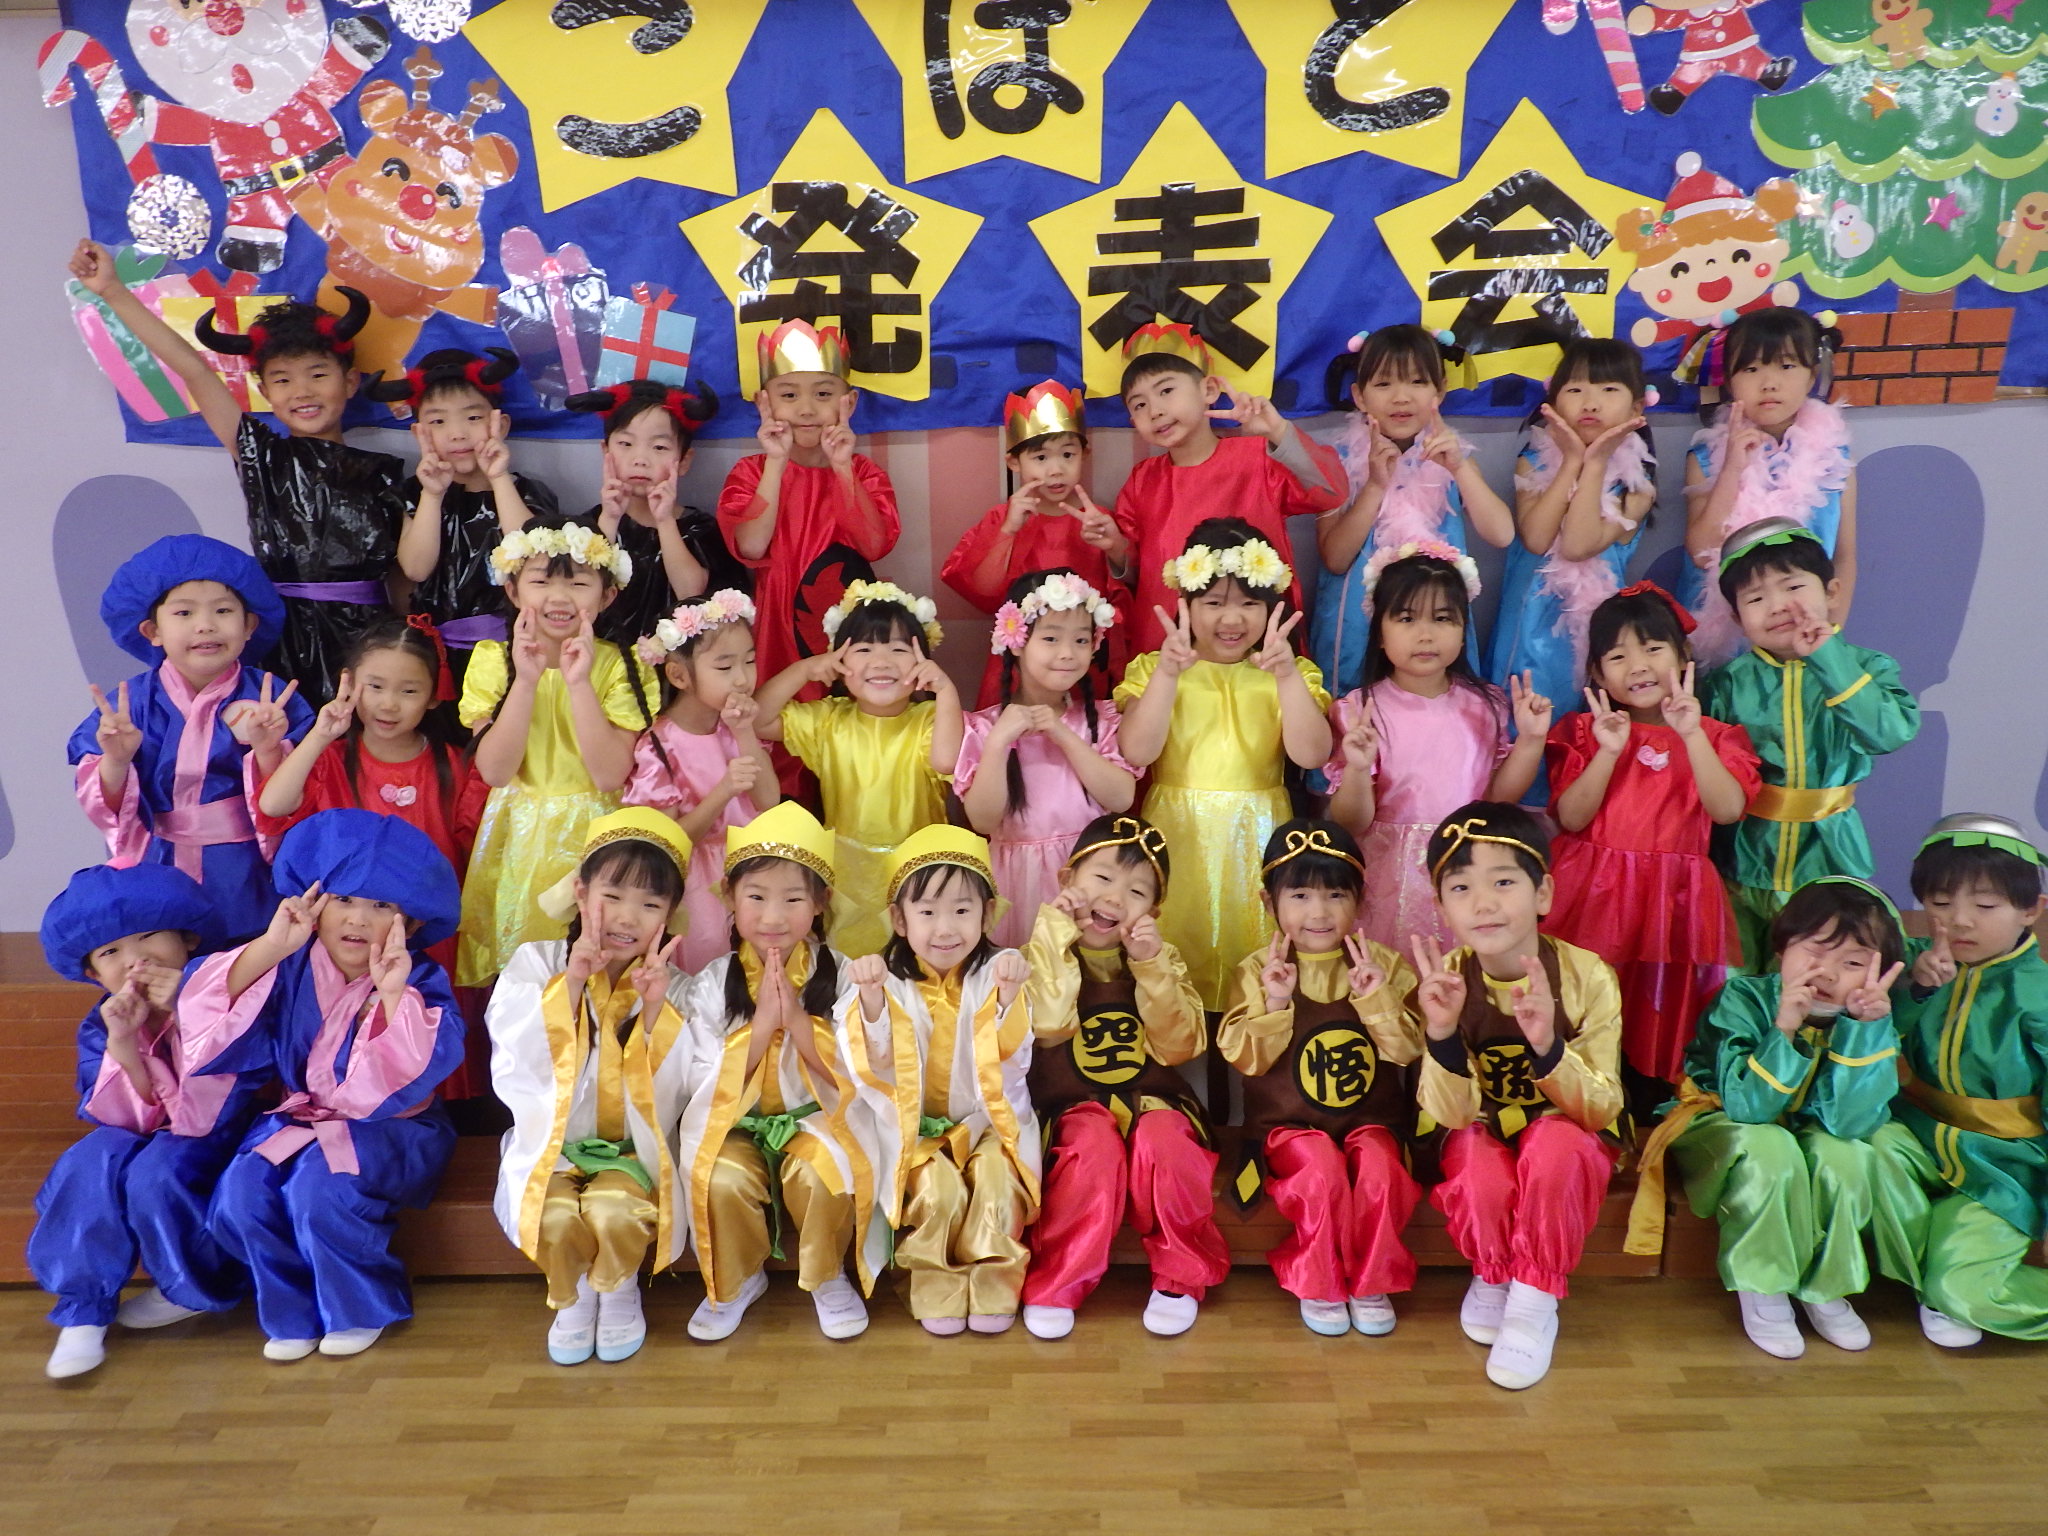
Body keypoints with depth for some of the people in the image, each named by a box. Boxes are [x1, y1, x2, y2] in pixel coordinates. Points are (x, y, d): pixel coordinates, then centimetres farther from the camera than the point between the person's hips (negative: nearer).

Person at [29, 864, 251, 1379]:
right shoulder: (99, 1026, -5)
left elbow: (200, 1119, -28)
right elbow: (130, 1120, -14)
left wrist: (188, 1014, -36)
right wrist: (122, 1041, -29)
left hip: (216, 1142, -4)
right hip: (141, 1137, 4)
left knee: (155, 1173, -30)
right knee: (92, 1162, -25)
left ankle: (197, 1290, -3)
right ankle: (83, 1306, -11)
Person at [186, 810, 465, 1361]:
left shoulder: (419, 982, -14)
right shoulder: (291, 969, -4)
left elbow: (414, 1075, -28)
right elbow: (210, 1013, -17)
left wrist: (393, 995, -40)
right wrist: (269, 947, -27)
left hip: (390, 1128, -4)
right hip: (303, 1116, 4)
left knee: (319, 1188, -29)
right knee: (239, 1196, -20)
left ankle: (363, 1310, -2)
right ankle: (295, 1315, 5)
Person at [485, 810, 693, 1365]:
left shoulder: (675, 989, 0)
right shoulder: (535, 964, -1)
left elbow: (668, 1097, -11)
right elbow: (519, 1069, -14)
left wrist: (655, 1006, -22)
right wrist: (571, 981, -20)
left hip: (633, 1147, 0)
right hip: (551, 1143, 0)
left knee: (615, 1212, -30)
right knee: (556, 1216, -29)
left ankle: (618, 1288, 6)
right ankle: (572, 1293, 7)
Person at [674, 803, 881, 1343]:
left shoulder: (838, 974, -5)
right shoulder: (712, 983, -3)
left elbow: (850, 1080, -8)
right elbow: (703, 1086, -7)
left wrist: (797, 1018, -21)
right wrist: (761, 1021, -19)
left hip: (819, 1118, -1)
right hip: (735, 1125, 1)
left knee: (821, 1173, -31)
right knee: (723, 1180, -29)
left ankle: (827, 1278, 0)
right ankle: (737, 1282, 3)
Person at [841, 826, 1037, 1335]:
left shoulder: (994, 974, -4)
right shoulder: (891, 982, -3)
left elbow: (1014, 1059, -17)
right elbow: (877, 1067, -14)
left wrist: (1008, 994, -35)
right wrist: (871, 1000, -31)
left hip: (988, 1120, 0)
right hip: (917, 1126, 0)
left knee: (996, 1179, -27)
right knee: (939, 1189, -26)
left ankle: (993, 1282, -4)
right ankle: (937, 1286, -1)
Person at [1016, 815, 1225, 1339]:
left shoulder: (1162, 960, 7)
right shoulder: (1045, 952, 2)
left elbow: (1180, 1047, -7)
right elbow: (1048, 1028, -18)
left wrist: (1151, 966, -17)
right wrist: (1058, 936, -17)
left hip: (1152, 1099, 2)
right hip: (1074, 1104, -1)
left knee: (1163, 1140, -30)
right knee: (1095, 1147, -33)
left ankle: (1181, 1277, -8)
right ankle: (1054, 1287, -16)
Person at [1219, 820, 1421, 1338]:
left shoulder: (1383, 965, 3)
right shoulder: (1257, 969, 0)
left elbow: (1407, 1051, -4)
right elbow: (1244, 1059, -7)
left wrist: (1376, 997, -18)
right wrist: (1274, 1003, -20)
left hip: (1370, 1117, 2)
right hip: (1288, 1124, -1)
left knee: (1380, 1169, -26)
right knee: (1321, 1170, -28)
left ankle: (1371, 1281, -4)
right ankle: (1318, 1285, -5)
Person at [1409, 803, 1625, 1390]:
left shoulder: (1587, 976, -20)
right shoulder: (1443, 981, -17)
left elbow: (1601, 1110, -20)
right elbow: (1448, 1115, -21)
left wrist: (1547, 1045, -40)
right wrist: (1441, 1031, -40)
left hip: (1566, 1137, 0)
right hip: (1479, 1134, 1)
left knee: (1555, 1143, -34)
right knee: (1478, 1165, -33)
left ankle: (1534, 1299, -12)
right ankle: (1492, 1277, 1)